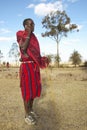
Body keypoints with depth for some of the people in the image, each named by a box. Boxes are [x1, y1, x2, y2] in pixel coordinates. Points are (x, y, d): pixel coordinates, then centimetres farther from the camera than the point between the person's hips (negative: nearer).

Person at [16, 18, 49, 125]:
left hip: (35, 66, 8)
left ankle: (31, 109, 29)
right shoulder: (21, 35, -6)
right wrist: (28, 34, -17)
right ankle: (27, 114, 10)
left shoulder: (34, 37, 16)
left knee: (34, 88, 13)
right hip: (26, 66, -8)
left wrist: (43, 59, 8)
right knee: (27, 90, -3)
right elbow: (23, 49, -22)